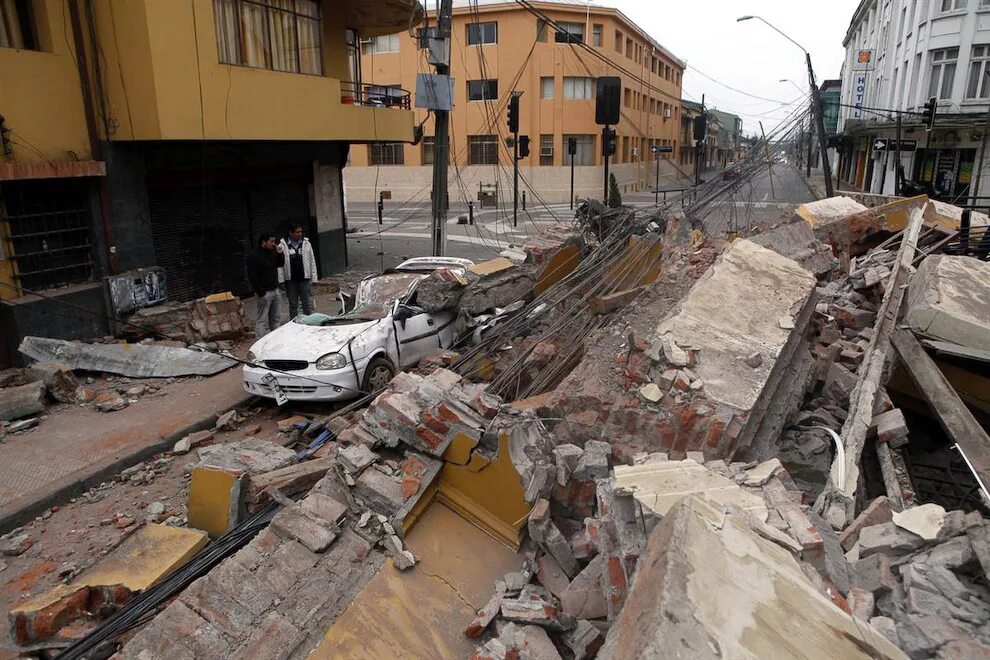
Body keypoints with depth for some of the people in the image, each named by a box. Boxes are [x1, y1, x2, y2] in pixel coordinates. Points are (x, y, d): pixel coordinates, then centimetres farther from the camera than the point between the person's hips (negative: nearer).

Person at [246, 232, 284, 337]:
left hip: (275, 290, 8)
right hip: (265, 293, -8)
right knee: (262, 320, -6)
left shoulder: (272, 253, 10)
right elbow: (252, 276, -15)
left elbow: (281, 264, 22)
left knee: (275, 318, 14)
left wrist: (280, 253, 4)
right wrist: (260, 291, -19)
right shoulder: (254, 257, -12)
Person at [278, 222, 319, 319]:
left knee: (307, 304, 3)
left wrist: (314, 278, 2)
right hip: (290, 280, 0)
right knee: (293, 305, 10)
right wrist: (281, 281, -3)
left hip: (304, 279, 0)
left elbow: (312, 261, 6)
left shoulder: (306, 243, 4)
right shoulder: (283, 246, 0)